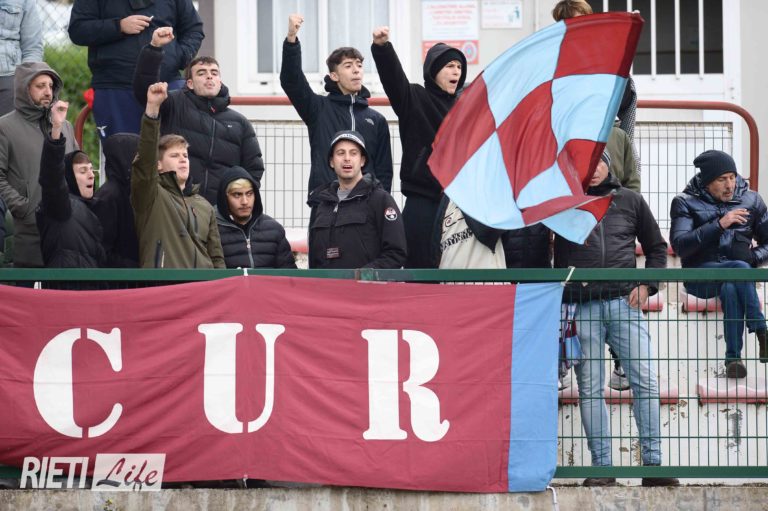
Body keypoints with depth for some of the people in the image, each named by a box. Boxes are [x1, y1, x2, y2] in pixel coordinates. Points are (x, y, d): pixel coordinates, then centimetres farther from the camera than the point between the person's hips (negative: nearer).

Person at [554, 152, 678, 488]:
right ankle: (601, 466, 3)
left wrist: (646, 284, 5)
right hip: (582, 307, -1)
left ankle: (653, 463, -5)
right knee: (590, 388, 0)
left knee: (645, 381, -8)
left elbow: (657, 247, 20)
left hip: (624, 302, 1)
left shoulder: (630, 201, 13)